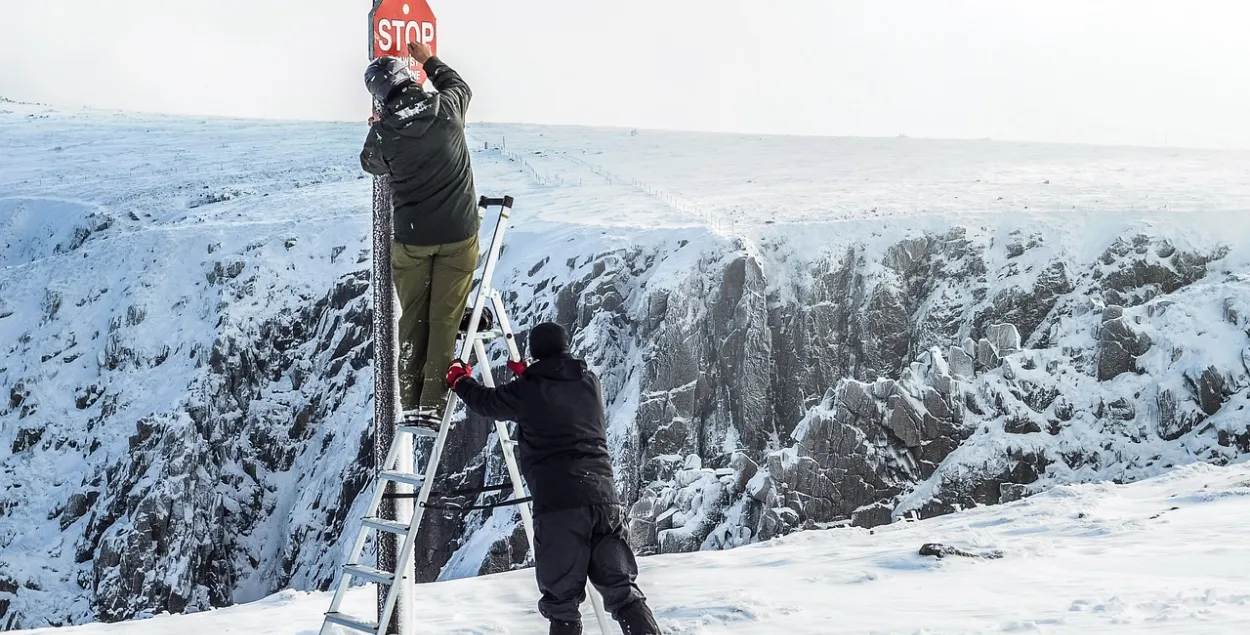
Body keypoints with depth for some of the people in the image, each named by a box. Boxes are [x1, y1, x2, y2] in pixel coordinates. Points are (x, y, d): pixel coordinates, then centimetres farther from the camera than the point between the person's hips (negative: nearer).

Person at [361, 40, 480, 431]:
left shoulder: (383, 131, -11)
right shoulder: (446, 109, -10)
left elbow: (373, 165, 12)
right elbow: (459, 86, 16)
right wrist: (429, 60, 27)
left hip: (411, 240, 0)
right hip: (458, 237, 0)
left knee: (413, 321, 12)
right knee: (444, 322, 2)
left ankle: (411, 406, 14)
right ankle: (433, 406, -1)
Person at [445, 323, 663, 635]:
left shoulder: (527, 390, 2)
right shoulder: (591, 382, 13)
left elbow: (487, 402, 22)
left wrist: (460, 381, 41)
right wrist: (527, 375, 43)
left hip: (558, 506, -4)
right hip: (604, 498, 4)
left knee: (562, 600, 2)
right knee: (621, 590, 7)